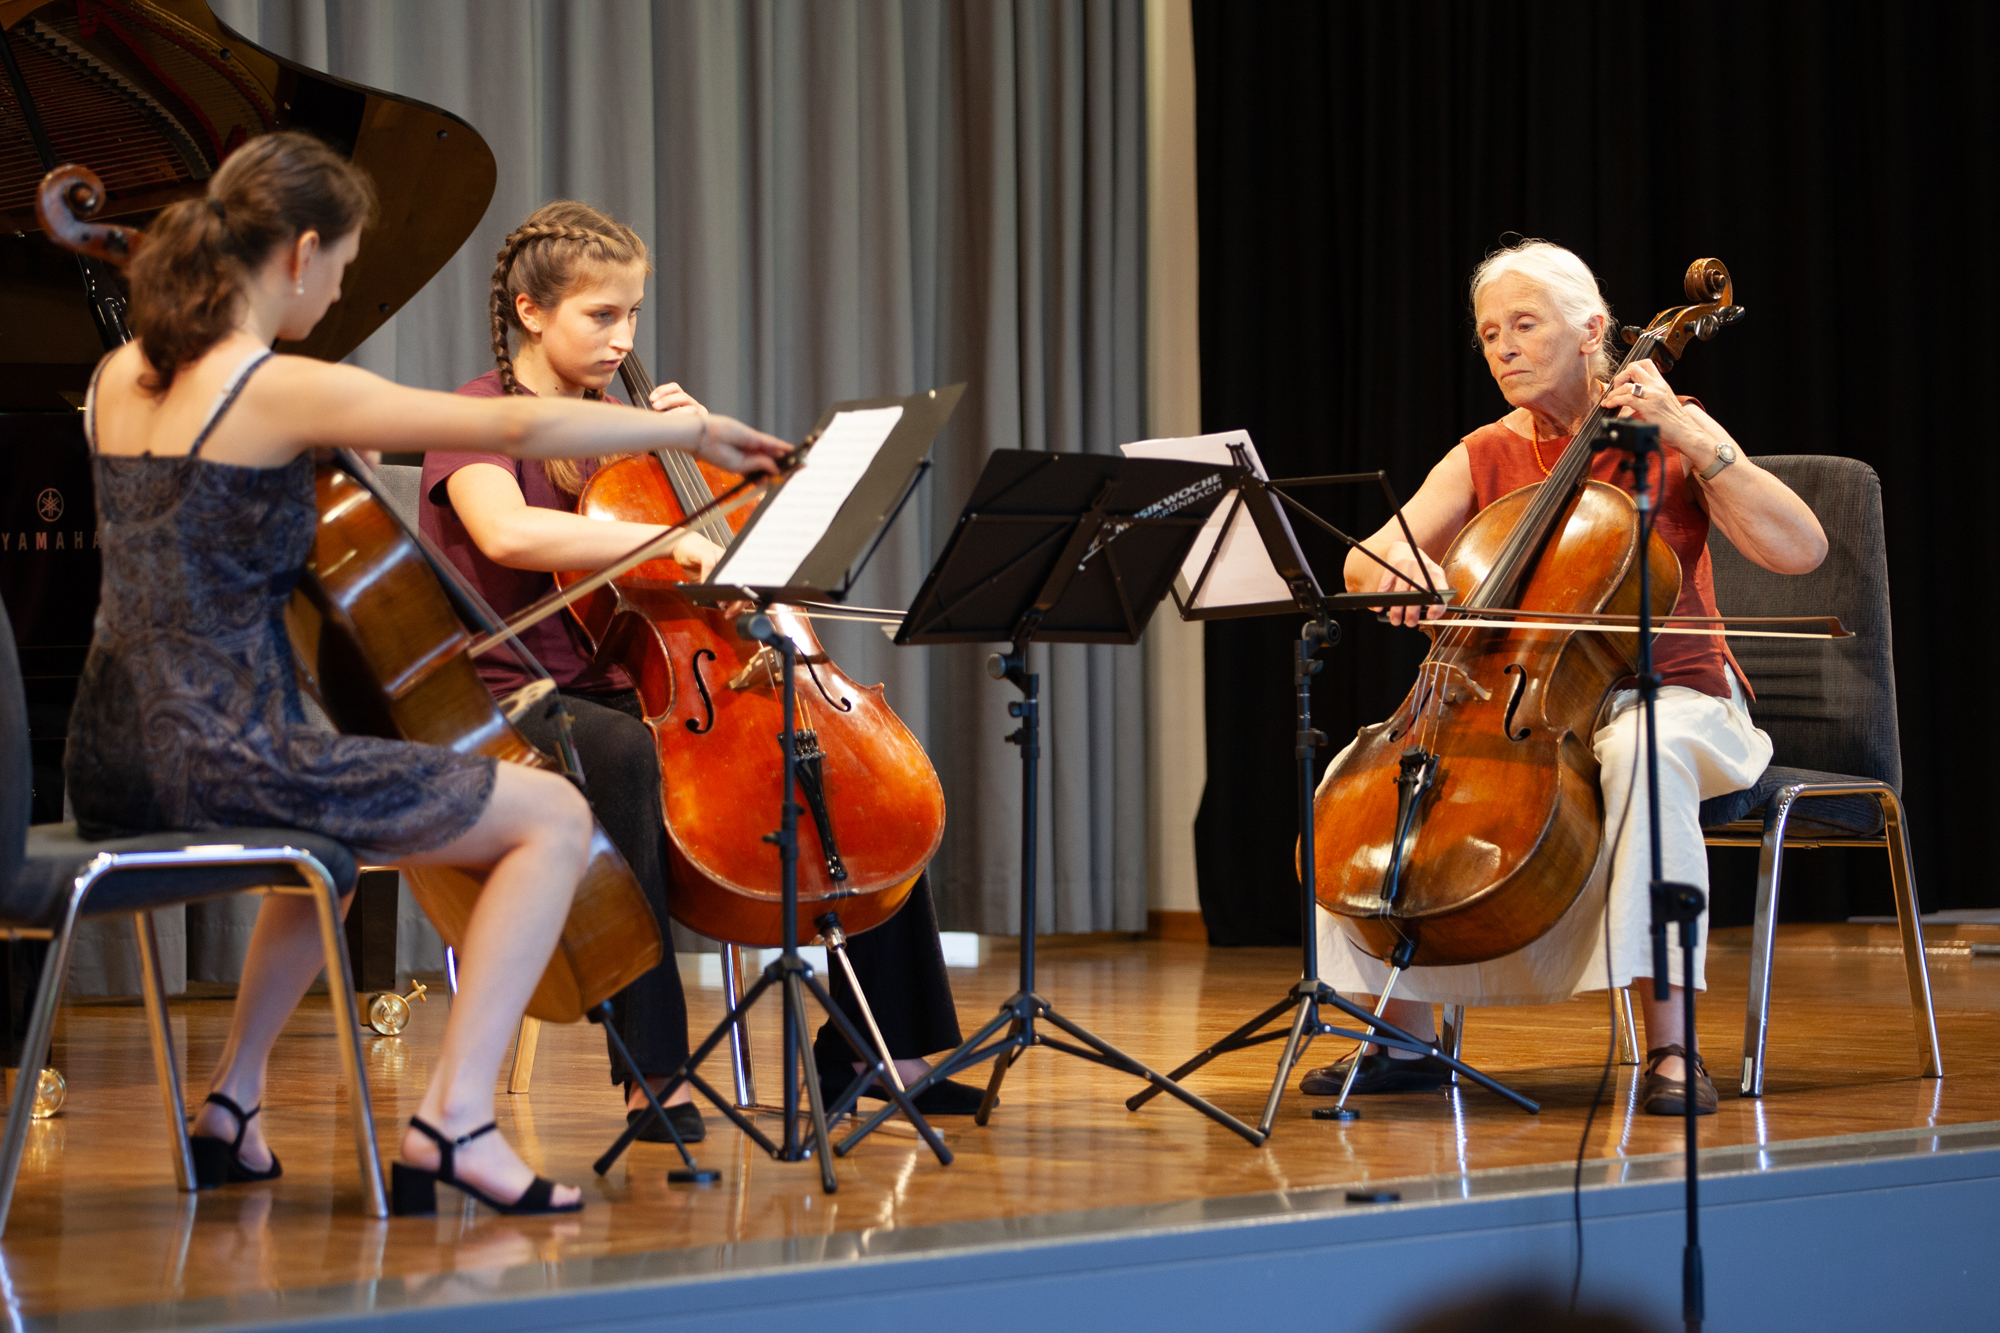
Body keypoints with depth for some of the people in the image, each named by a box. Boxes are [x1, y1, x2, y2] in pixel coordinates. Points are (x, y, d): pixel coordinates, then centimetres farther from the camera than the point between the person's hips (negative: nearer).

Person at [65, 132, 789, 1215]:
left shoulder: (122, 378, 9)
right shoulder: (285, 391, -14)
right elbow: (517, 427, -12)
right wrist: (686, 428, 1)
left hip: (114, 774, 9)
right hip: (222, 761, -9)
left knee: (346, 816, 39)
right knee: (554, 818, 2)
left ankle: (233, 1101, 35)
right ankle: (456, 1115, -8)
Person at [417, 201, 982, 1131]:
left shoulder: (616, 420, 16)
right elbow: (506, 533, -31)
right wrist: (669, 538, -35)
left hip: (625, 693, 8)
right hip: (510, 704, -8)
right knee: (624, 755, -42)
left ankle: (882, 1047, 6)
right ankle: (653, 1072, -42)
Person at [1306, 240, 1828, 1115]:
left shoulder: (1671, 437, -2)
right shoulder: (1486, 459, 9)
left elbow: (1800, 550, -14)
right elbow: (1361, 564, 0)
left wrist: (1692, 437, -20)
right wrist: (1395, 562, -26)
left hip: (1671, 702, -5)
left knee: (1643, 753, -41)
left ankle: (1670, 1043, -39)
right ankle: (1407, 1039, -7)